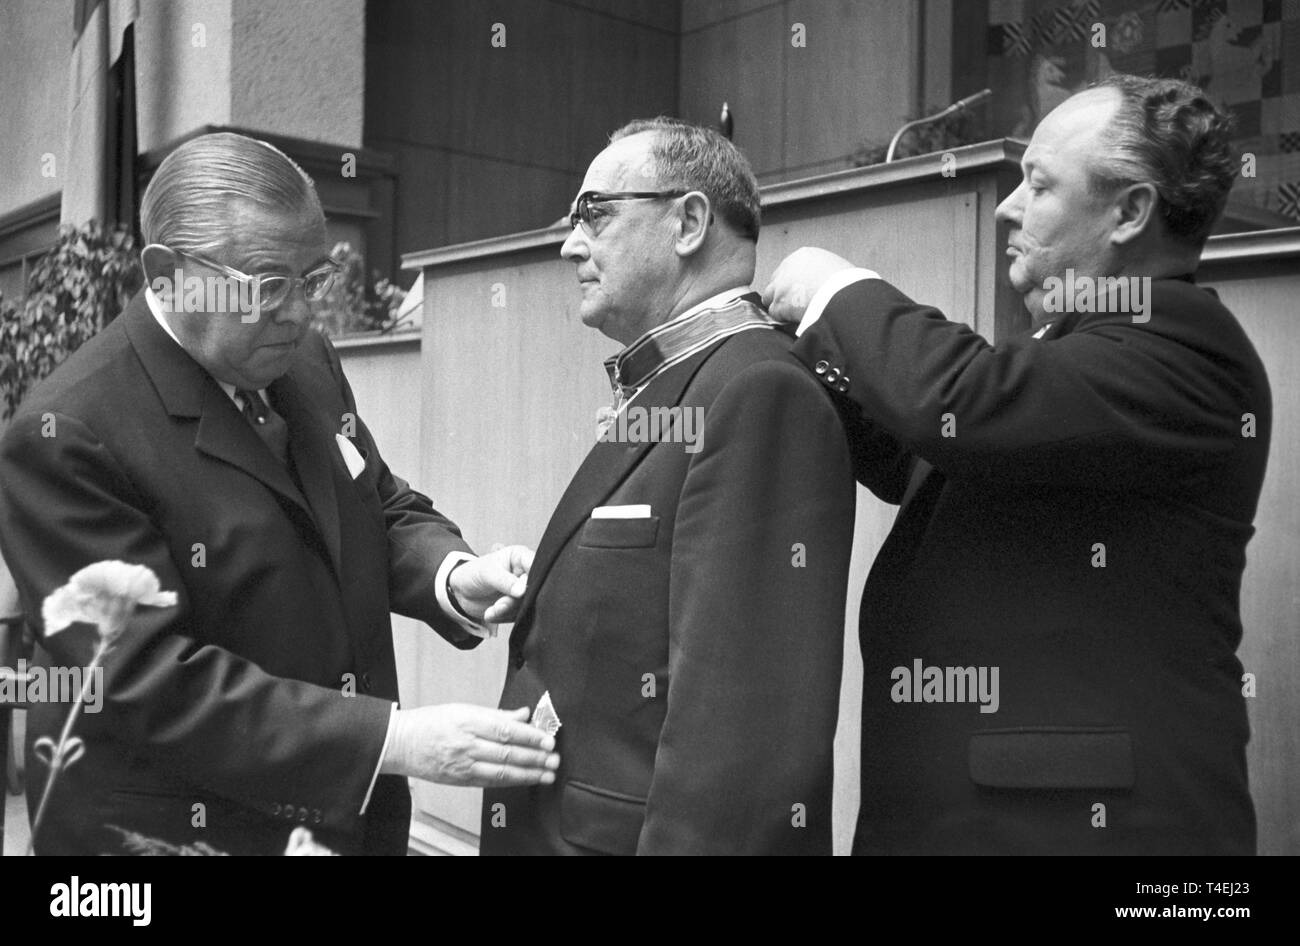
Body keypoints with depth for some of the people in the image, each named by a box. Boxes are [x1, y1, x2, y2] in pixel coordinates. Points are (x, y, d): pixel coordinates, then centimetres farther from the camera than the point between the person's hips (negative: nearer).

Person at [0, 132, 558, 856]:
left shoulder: (305, 359, 0)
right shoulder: (65, 436, -21)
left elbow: (383, 506, 10)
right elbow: (148, 681, -25)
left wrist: (453, 575, -12)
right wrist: (391, 738, -29)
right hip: (180, 827, -6)